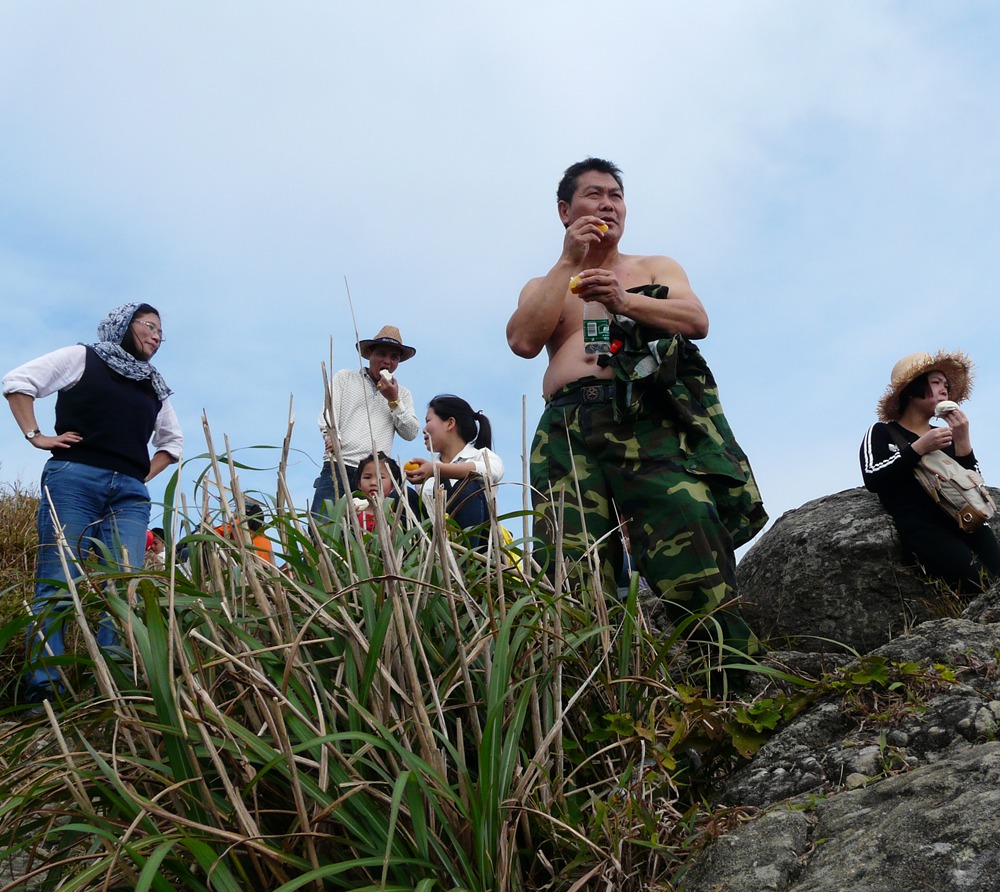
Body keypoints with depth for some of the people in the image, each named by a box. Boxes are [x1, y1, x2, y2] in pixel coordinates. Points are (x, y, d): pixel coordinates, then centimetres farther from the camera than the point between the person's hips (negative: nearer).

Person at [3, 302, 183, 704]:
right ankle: (44, 689, -11)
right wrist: (36, 436, -2)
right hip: (74, 479, -4)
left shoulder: (155, 387, 25)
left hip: (130, 493, 4)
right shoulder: (83, 358, 13)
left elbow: (172, 441, 32)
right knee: (57, 585, -10)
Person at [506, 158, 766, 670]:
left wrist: (624, 301, -7)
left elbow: (697, 320, 7)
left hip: (652, 420, 0)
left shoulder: (656, 268, 27)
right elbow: (523, 341, 5)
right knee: (575, 577, -13)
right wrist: (568, 262, 5)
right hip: (570, 431, 1)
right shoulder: (543, 286, 27)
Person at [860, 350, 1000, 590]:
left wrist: (962, 441, 5)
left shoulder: (944, 435, 27)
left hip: (962, 517, 6)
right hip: (922, 523, -6)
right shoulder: (883, 432, 12)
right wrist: (918, 448, -10)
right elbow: (873, 480, -7)